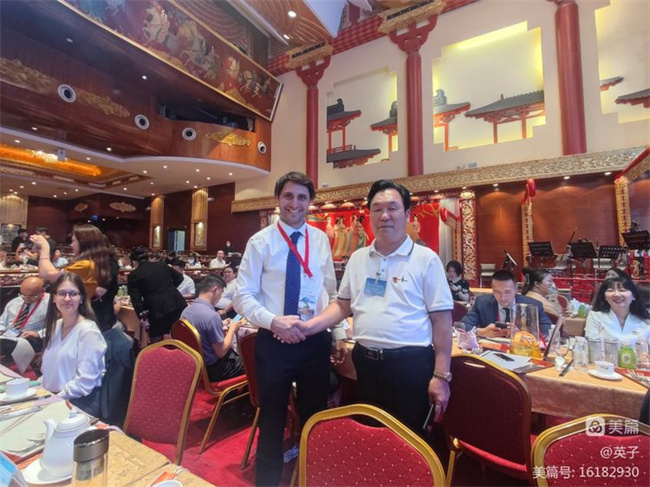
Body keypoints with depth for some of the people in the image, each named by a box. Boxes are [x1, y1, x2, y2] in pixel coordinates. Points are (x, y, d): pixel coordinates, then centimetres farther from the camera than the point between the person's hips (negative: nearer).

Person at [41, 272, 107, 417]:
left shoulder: (88, 331, -17)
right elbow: (50, 370, 17)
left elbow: (84, 382, -17)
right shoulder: (56, 325, 7)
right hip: (52, 396, 8)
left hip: (81, 403, -7)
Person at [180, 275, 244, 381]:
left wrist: (221, 326, 12)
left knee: (236, 353, 25)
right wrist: (232, 328, -9)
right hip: (213, 369, -8)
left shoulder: (186, 311, -2)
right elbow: (221, 352, -20)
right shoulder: (212, 315, -28)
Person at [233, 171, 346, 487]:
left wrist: (339, 334, 5)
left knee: (316, 418, 20)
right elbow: (243, 296, -9)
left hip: (316, 342, 3)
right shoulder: (261, 241, -7)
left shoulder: (321, 239, 2)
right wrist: (273, 321, -23)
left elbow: (331, 293, 8)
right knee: (272, 419, 16)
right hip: (273, 342, -2)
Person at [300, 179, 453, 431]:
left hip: (410, 364, -4)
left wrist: (441, 375, -9)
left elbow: (442, 320, -7)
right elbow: (343, 305, 9)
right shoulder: (357, 258, 6)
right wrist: (309, 326, -7)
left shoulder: (426, 259, -7)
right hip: (365, 362, 4)